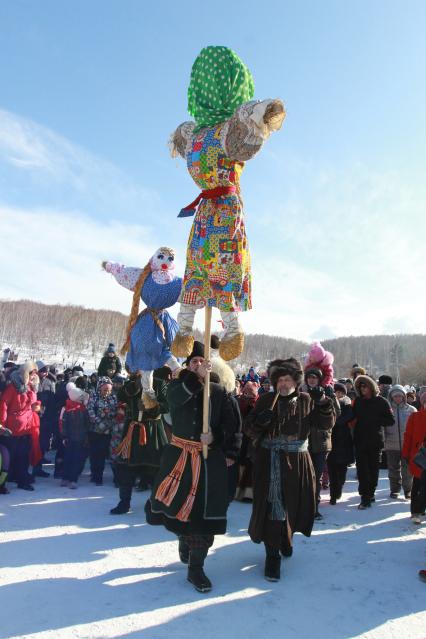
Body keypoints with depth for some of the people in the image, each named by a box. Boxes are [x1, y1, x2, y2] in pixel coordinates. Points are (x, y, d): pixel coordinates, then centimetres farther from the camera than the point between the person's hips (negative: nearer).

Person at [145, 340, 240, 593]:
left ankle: (196, 567, 17)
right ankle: (185, 538, 41)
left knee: (204, 510, 1)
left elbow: (232, 425, 3)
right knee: (176, 502, 5)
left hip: (210, 459, 0)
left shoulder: (219, 392, 3)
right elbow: (176, 398, -23)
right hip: (179, 455, 0)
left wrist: (230, 453, -7)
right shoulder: (177, 386, 2)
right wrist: (197, 377, -35)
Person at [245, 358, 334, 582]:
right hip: (270, 462, -3)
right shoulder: (265, 401, -2)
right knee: (272, 506, -4)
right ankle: (272, 555, 10)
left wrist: (324, 408, -16)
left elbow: (326, 424, 4)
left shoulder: (306, 401, 4)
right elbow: (248, 429, -1)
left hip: (297, 462, 3)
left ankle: (286, 537, 44)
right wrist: (259, 422, -23)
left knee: (295, 504, 15)